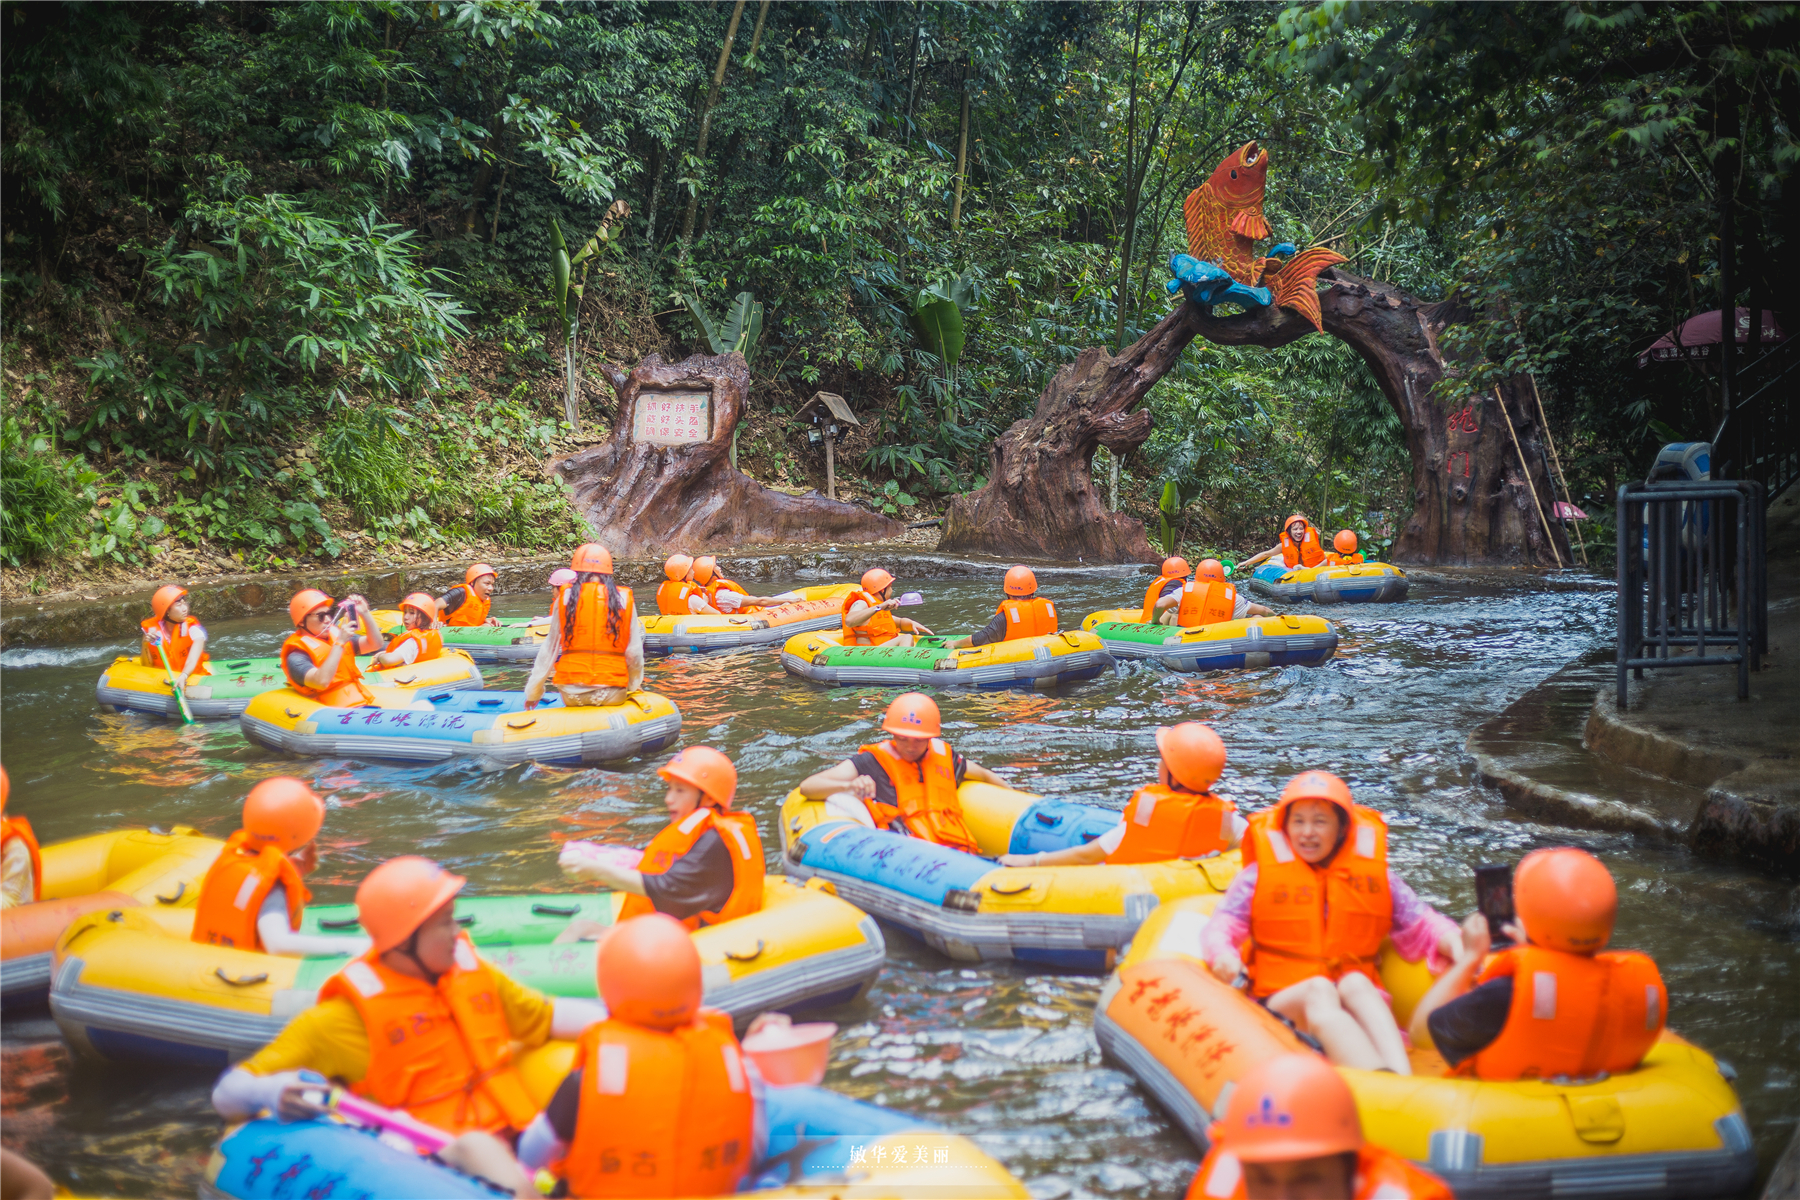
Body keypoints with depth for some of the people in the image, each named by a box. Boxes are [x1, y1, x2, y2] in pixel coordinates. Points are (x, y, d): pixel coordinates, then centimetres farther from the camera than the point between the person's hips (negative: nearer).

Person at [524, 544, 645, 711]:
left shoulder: (565, 598, 1)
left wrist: (533, 692, 16)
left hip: (572, 695, 0)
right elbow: (634, 654, 4)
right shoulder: (624, 600, 2)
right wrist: (633, 687, 21)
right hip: (613, 695, 0)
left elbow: (549, 650, 6)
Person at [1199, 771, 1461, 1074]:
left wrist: (1453, 942, -10)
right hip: (1282, 1006, -2)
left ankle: (1403, 1081, -56)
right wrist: (1223, 956, -22)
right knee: (1318, 989, -33)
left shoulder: (1374, 875, 14)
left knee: (1354, 982, -30)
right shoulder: (1259, 875, 8)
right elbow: (1220, 928, 0)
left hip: (1360, 1003, 2)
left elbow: (1419, 924, 11)